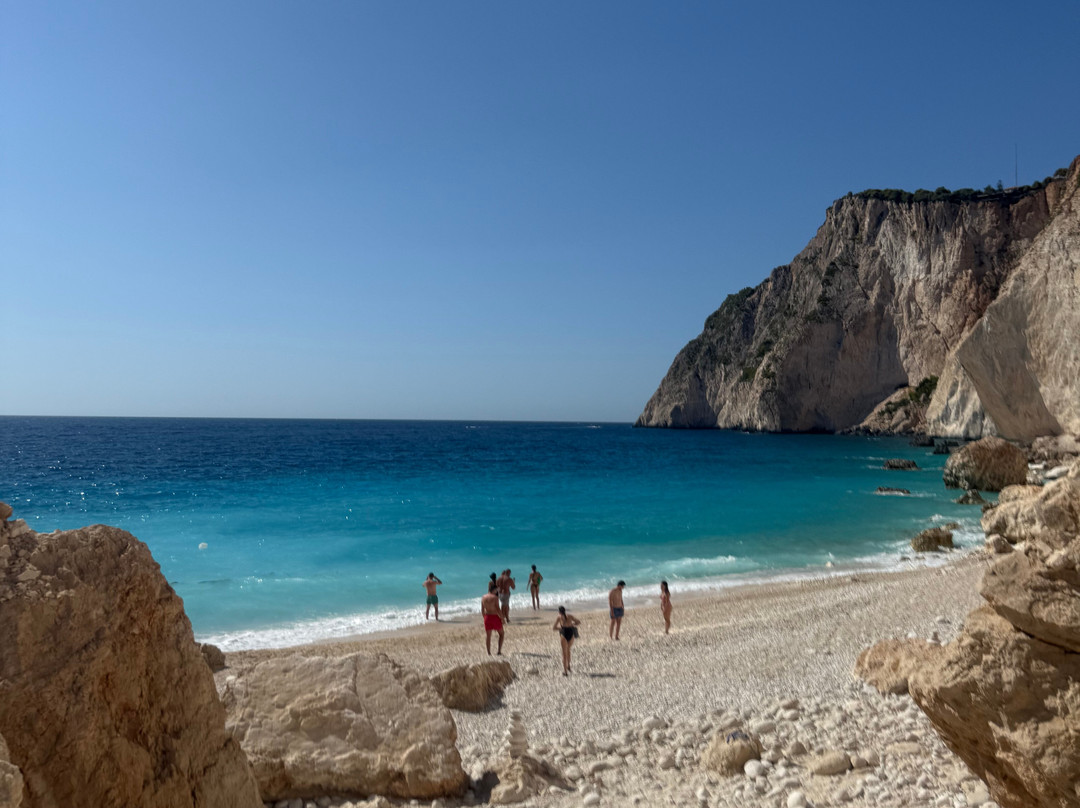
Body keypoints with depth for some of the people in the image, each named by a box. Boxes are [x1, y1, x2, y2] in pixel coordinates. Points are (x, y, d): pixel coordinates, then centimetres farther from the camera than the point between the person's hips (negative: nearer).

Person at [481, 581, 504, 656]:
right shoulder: (495, 597, -15)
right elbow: (498, 609, -16)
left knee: (488, 636, 16)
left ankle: (489, 653, 18)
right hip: (495, 617, -4)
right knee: (501, 633, 15)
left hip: (487, 617, 4)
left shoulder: (483, 598, 1)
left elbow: (482, 610, 6)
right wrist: (502, 618, -6)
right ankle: (499, 651, 9)